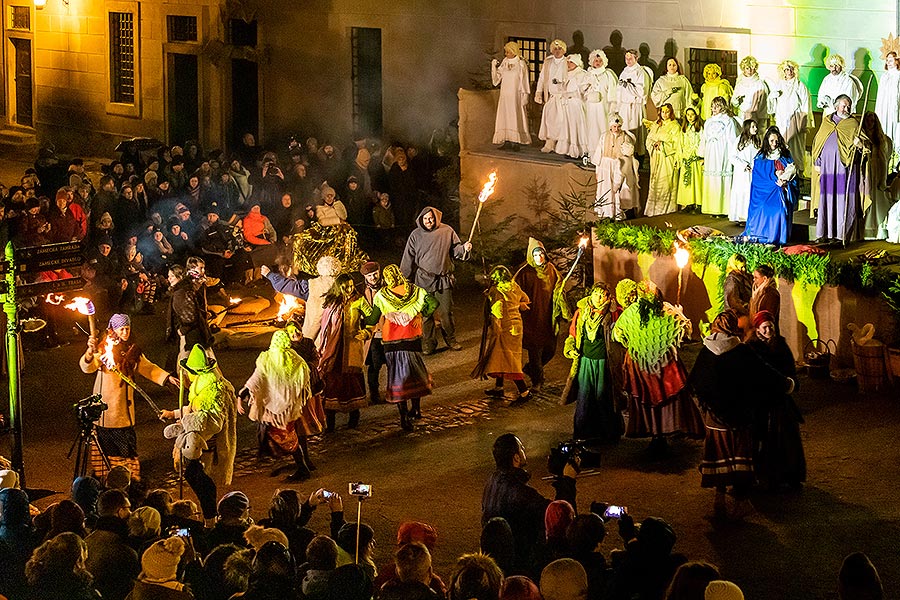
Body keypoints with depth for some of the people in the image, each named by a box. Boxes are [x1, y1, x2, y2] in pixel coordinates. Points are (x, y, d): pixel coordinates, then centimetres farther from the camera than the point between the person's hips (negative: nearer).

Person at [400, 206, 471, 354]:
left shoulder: (447, 231, 2)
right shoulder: (416, 235, 1)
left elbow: (455, 250, 7)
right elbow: (408, 259, 4)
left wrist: (464, 248, -15)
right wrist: (403, 280, 2)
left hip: (444, 279, 0)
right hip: (424, 280, 0)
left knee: (447, 312, 5)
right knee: (426, 313, 4)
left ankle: (451, 339, 21)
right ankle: (428, 343, 15)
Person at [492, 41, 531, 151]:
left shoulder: (521, 64, -6)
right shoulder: (504, 63, 10)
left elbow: (524, 80, -7)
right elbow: (497, 78, 13)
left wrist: (524, 96, -11)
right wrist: (494, 67, -1)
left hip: (515, 95, -6)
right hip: (505, 95, 6)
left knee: (515, 117, -6)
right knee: (505, 117, 3)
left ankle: (516, 142, -5)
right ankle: (507, 142, 5)